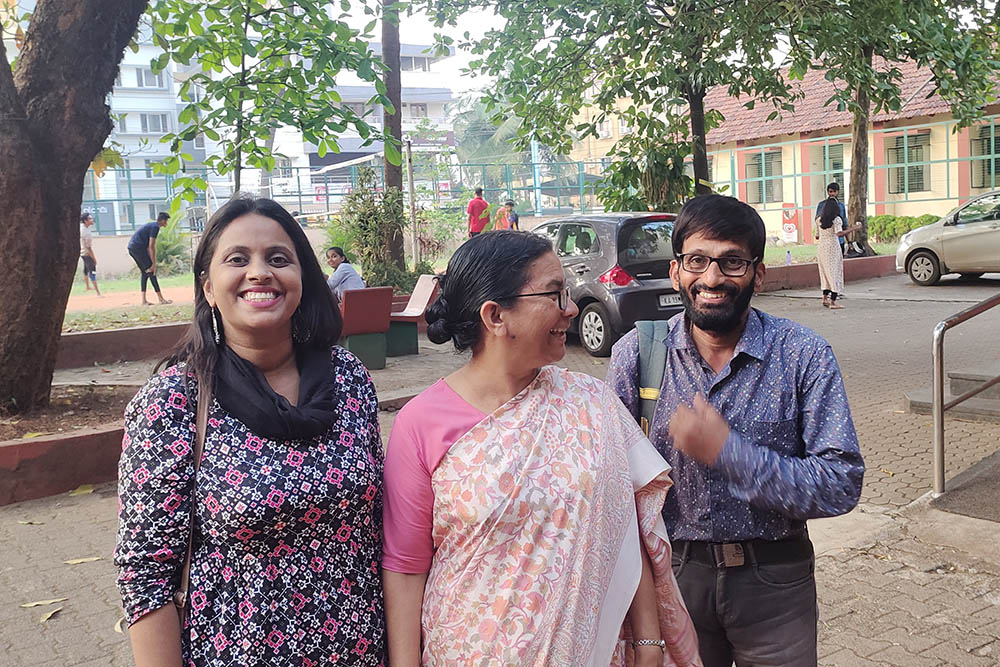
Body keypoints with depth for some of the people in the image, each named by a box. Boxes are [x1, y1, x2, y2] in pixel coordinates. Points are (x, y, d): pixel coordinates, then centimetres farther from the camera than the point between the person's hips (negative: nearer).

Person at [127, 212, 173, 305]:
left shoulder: (151, 225, 21)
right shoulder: (155, 227, -10)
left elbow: (149, 246, 22)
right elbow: (151, 247, -15)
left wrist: (151, 263, 20)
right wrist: (154, 264, -12)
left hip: (131, 248, 10)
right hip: (138, 248, -10)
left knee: (144, 273, 13)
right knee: (151, 272, -5)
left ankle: (144, 300, 10)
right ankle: (161, 299, -3)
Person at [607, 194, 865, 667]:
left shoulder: (804, 355, -12)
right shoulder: (636, 353, -8)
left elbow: (842, 486, -16)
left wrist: (728, 451, -25)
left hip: (774, 579, -1)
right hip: (672, 571, 1)